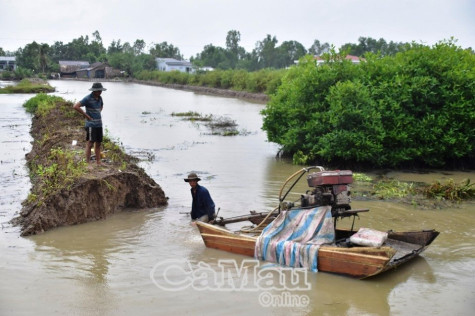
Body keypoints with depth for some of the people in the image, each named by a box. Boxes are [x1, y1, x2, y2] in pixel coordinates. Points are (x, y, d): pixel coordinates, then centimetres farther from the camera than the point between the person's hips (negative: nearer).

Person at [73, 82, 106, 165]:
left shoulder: (99, 98, 9)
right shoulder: (87, 98, -13)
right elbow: (76, 106, -20)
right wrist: (86, 115, -15)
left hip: (99, 124, 7)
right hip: (91, 124, -7)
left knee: (98, 144, 11)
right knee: (90, 144, -4)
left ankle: (98, 162, 18)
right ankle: (88, 163, 0)